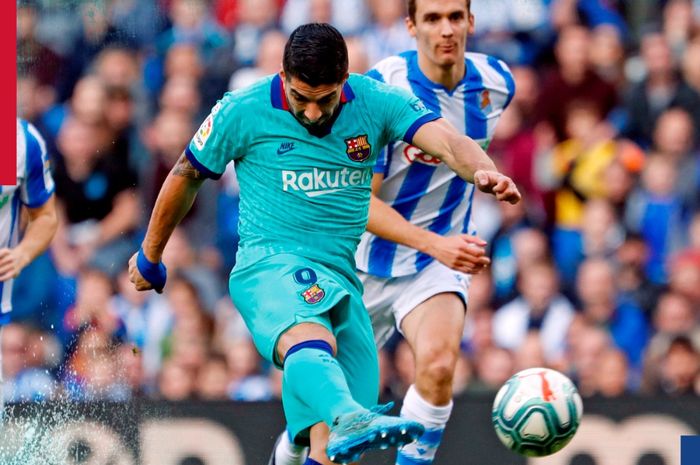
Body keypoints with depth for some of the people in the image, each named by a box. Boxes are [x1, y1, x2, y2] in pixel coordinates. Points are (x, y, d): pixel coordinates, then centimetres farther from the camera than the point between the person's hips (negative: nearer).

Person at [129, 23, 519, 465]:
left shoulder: (376, 102, 1)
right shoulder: (242, 112, -2)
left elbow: (448, 142, -15)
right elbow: (186, 177, 13)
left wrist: (484, 171, -38)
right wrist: (150, 256, 23)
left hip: (341, 277, 4)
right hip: (269, 263, -4)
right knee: (311, 343, -40)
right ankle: (349, 420, -70)